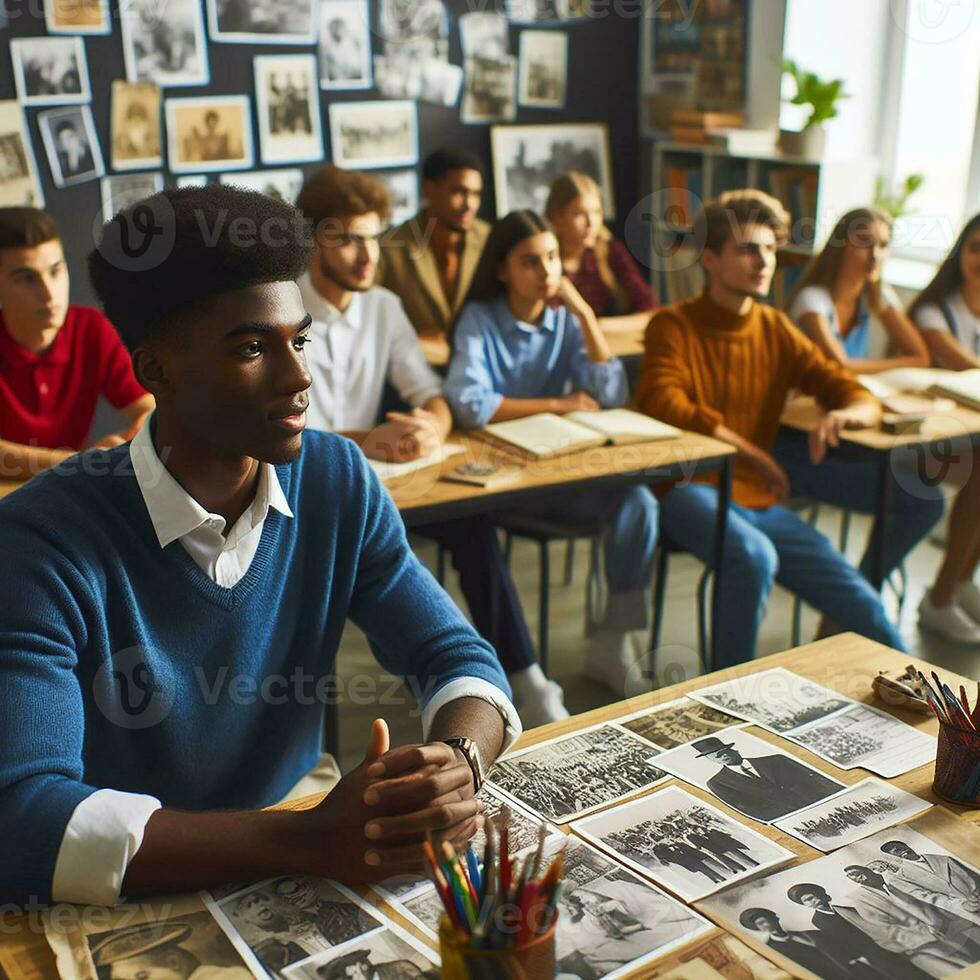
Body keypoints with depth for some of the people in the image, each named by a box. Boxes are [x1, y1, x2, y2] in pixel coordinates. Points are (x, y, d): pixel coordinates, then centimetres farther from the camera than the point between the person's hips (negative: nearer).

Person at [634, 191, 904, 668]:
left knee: (863, 606, -7)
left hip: (758, 501, 5)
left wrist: (846, 414, -17)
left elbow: (855, 394, 9)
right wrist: (752, 453, -20)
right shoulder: (673, 325, -1)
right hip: (690, 490, -5)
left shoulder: (776, 330, 14)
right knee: (754, 555, -35)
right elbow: (663, 405, -17)